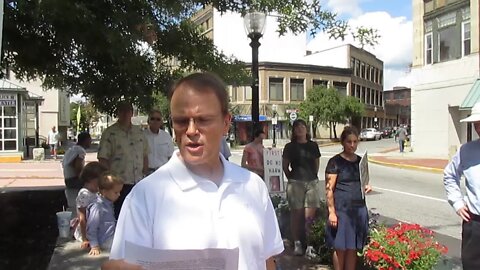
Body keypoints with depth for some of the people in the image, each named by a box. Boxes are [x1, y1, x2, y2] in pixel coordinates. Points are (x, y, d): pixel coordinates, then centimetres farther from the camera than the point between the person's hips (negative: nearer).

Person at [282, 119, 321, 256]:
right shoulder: (290, 147, 2)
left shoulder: (313, 145, 9)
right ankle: (297, 243, 14)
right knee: (296, 214, 3)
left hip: (312, 183, 2)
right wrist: (291, 178, 5)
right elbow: (285, 166, 7)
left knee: (310, 215, 1)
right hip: (295, 183, -2)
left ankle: (310, 245, 10)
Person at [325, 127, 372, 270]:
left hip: (359, 208, 5)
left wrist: (367, 187, 1)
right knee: (340, 248, 3)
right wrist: (332, 212, -14)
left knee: (353, 248, 11)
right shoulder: (335, 162, -7)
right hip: (341, 209, -5)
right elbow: (329, 189, -9)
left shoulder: (360, 161, 10)